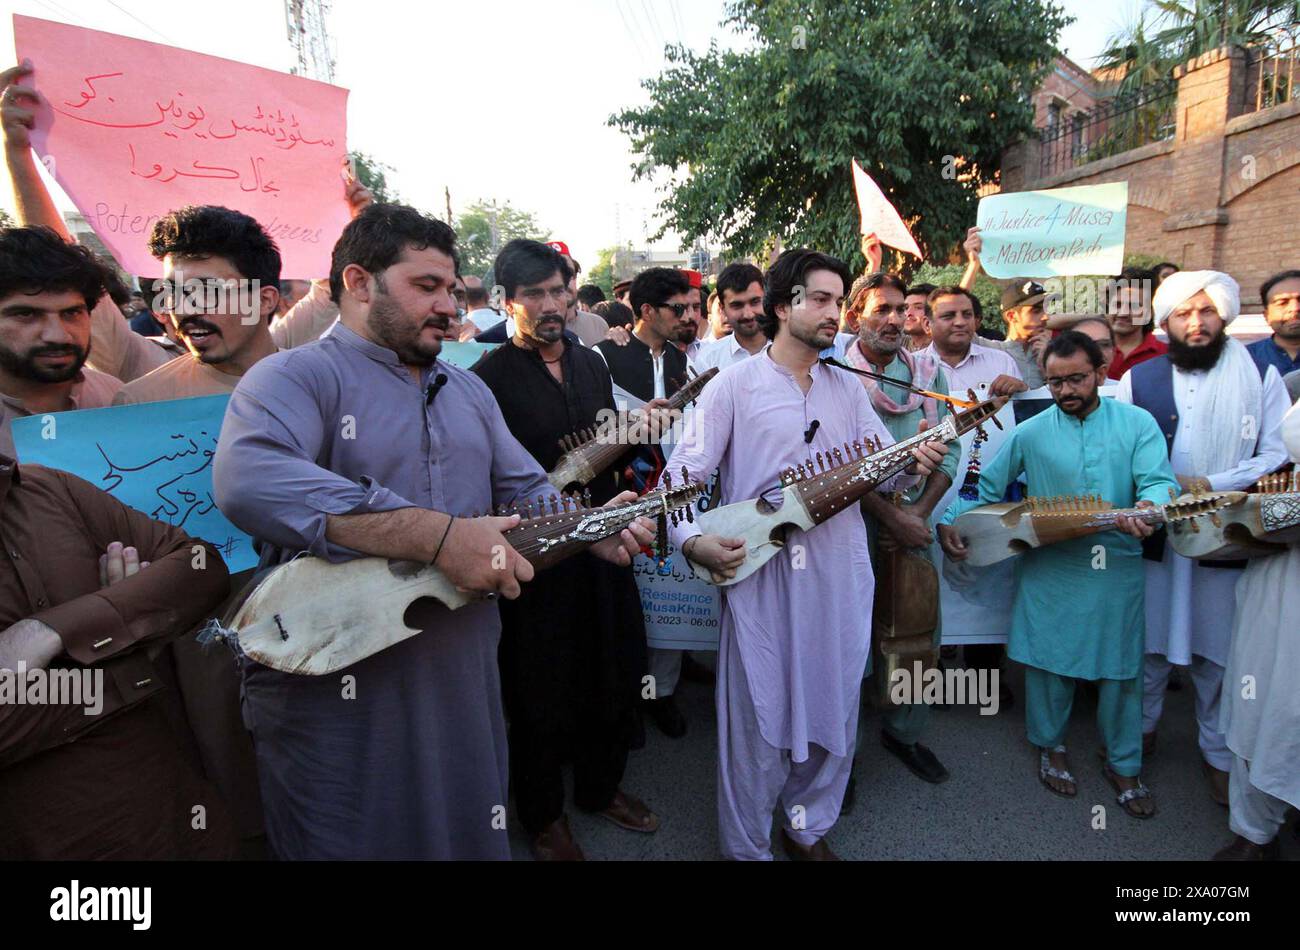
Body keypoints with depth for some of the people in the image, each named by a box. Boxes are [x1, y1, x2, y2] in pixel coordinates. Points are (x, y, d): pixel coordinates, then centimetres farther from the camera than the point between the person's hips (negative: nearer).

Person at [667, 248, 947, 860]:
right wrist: (694, 540, -23)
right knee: (758, 716, 5)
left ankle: (807, 829, 38)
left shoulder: (848, 388, 11)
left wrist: (914, 466, -11)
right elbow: (683, 475, -7)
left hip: (840, 573, 5)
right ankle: (747, 848, 27)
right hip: (758, 571, -4)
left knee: (831, 707, 15)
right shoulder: (734, 385, -4)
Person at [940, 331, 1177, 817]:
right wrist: (949, 521, -6)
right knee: (1049, 659, 9)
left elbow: (1159, 481, -11)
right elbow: (987, 488, 6)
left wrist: (1147, 507, -33)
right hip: (1050, 568, 0)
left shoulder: (1137, 423, 1)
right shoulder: (1030, 433, 1)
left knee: (1120, 667, 10)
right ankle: (1051, 745, 33)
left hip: (1116, 566, 0)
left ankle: (1123, 764, 29)